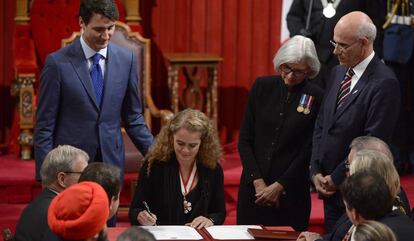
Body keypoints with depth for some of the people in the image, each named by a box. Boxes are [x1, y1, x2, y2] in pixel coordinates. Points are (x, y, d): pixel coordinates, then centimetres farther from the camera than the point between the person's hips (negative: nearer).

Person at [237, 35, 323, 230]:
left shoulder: (316, 98, -5)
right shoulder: (263, 87, 3)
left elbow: (308, 152, -5)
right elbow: (244, 140, 3)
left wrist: (279, 186, -8)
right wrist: (258, 181, -6)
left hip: (291, 191, -2)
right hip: (253, 186, 2)